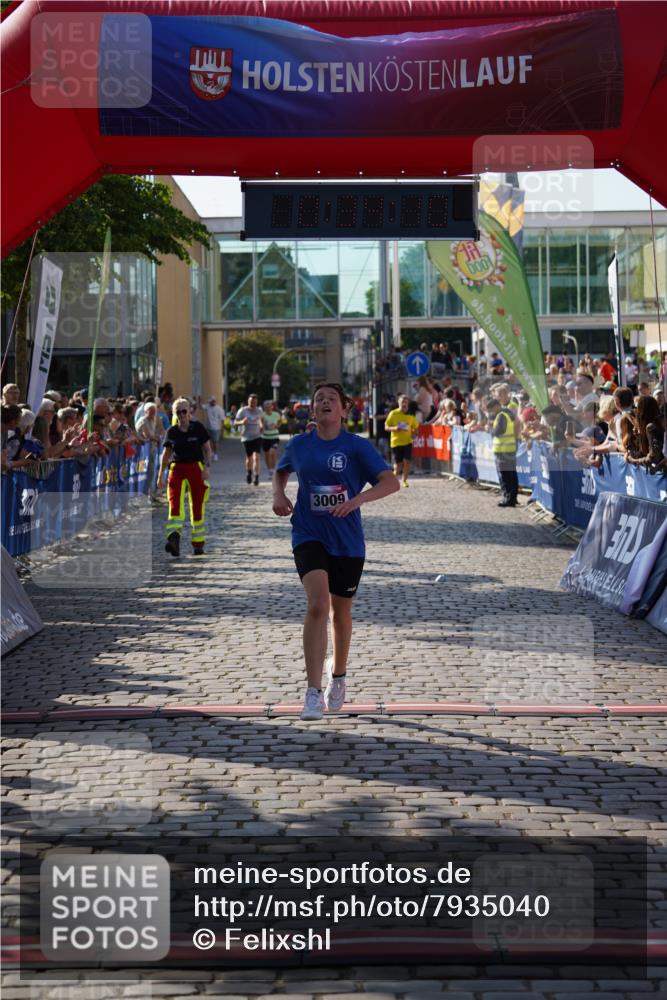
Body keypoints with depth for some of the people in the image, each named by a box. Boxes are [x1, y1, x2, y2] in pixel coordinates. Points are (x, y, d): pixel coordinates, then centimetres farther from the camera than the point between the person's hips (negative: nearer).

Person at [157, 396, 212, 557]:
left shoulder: (198, 427, 1)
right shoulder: (172, 431, 7)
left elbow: (207, 449, 3)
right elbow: (166, 454, 15)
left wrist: (207, 467, -9)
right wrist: (160, 474, 14)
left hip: (196, 468, -1)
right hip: (177, 469, 1)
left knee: (198, 507, 4)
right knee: (175, 505, -16)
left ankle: (198, 543, 15)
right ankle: (174, 540, -29)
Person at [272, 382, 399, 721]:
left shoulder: (358, 446, -5)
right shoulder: (299, 445, 3)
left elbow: (391, 481, -14)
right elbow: (281, 471, 24)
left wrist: (358, 499, -29)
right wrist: (278, 494, 3)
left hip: (347, 541, 0)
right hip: (309, 537, 0)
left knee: (341, 613, 14)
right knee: (318, 604, -22)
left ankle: (338, 676, 41)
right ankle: (313, 693, -23)